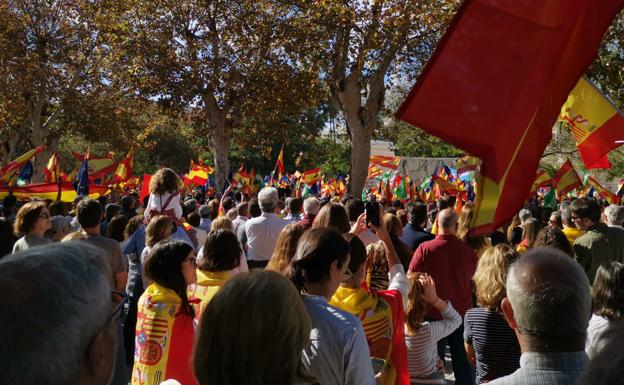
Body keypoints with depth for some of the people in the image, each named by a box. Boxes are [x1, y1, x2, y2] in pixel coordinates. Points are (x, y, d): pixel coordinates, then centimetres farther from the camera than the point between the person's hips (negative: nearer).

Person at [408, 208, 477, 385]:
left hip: (433, 314, -1)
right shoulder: (468, 251, -12)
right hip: (462, 315, 1)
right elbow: (474, 281, 5)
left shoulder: (425, 248, -18)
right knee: (463, 362, 16)